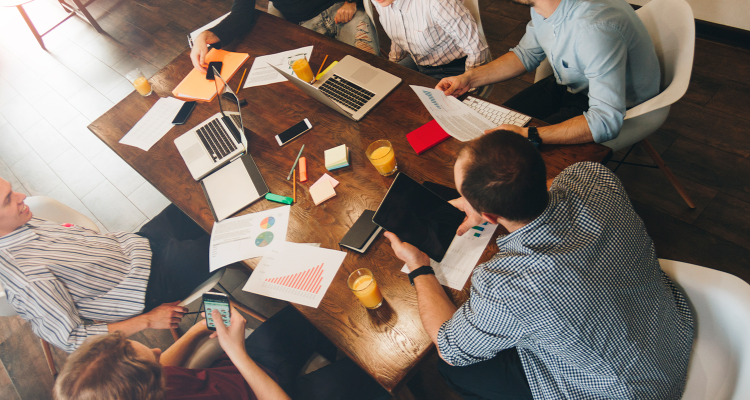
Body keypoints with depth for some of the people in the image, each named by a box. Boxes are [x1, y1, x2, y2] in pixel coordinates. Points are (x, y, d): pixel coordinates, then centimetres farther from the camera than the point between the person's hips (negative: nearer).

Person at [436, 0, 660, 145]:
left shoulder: (595, 28, -38)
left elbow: (606, 121, -38)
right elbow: (527, 53, 5)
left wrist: (529, 136, -46)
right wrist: (469, 79, -6)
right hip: (570, 83, 7)